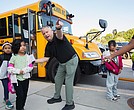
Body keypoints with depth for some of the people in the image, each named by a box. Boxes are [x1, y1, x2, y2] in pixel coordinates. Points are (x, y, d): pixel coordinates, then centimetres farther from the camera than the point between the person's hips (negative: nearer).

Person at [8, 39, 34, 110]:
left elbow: (30, 66, 0)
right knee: (20, 95, -4)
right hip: (17, 79, -3)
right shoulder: (14, 57, -7)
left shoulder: (27, 56, -1)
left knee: (24, 94, 15)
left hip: (25, 78, 3)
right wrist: (18, 71, -19)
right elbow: (10, 68, -8)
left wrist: (24, 70, -17)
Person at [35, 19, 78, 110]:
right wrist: (35, 61, -1)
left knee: (68, 81, -5)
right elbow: (47, 58, 5)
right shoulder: (48, 46, 2)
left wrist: (58, 28, -67)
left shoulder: (57, 37, -18)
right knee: (58, 79, 17)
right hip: (62, 63, 8)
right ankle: (57, 97, 40)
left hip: (71, 60, -8)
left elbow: (60, 35, -44)